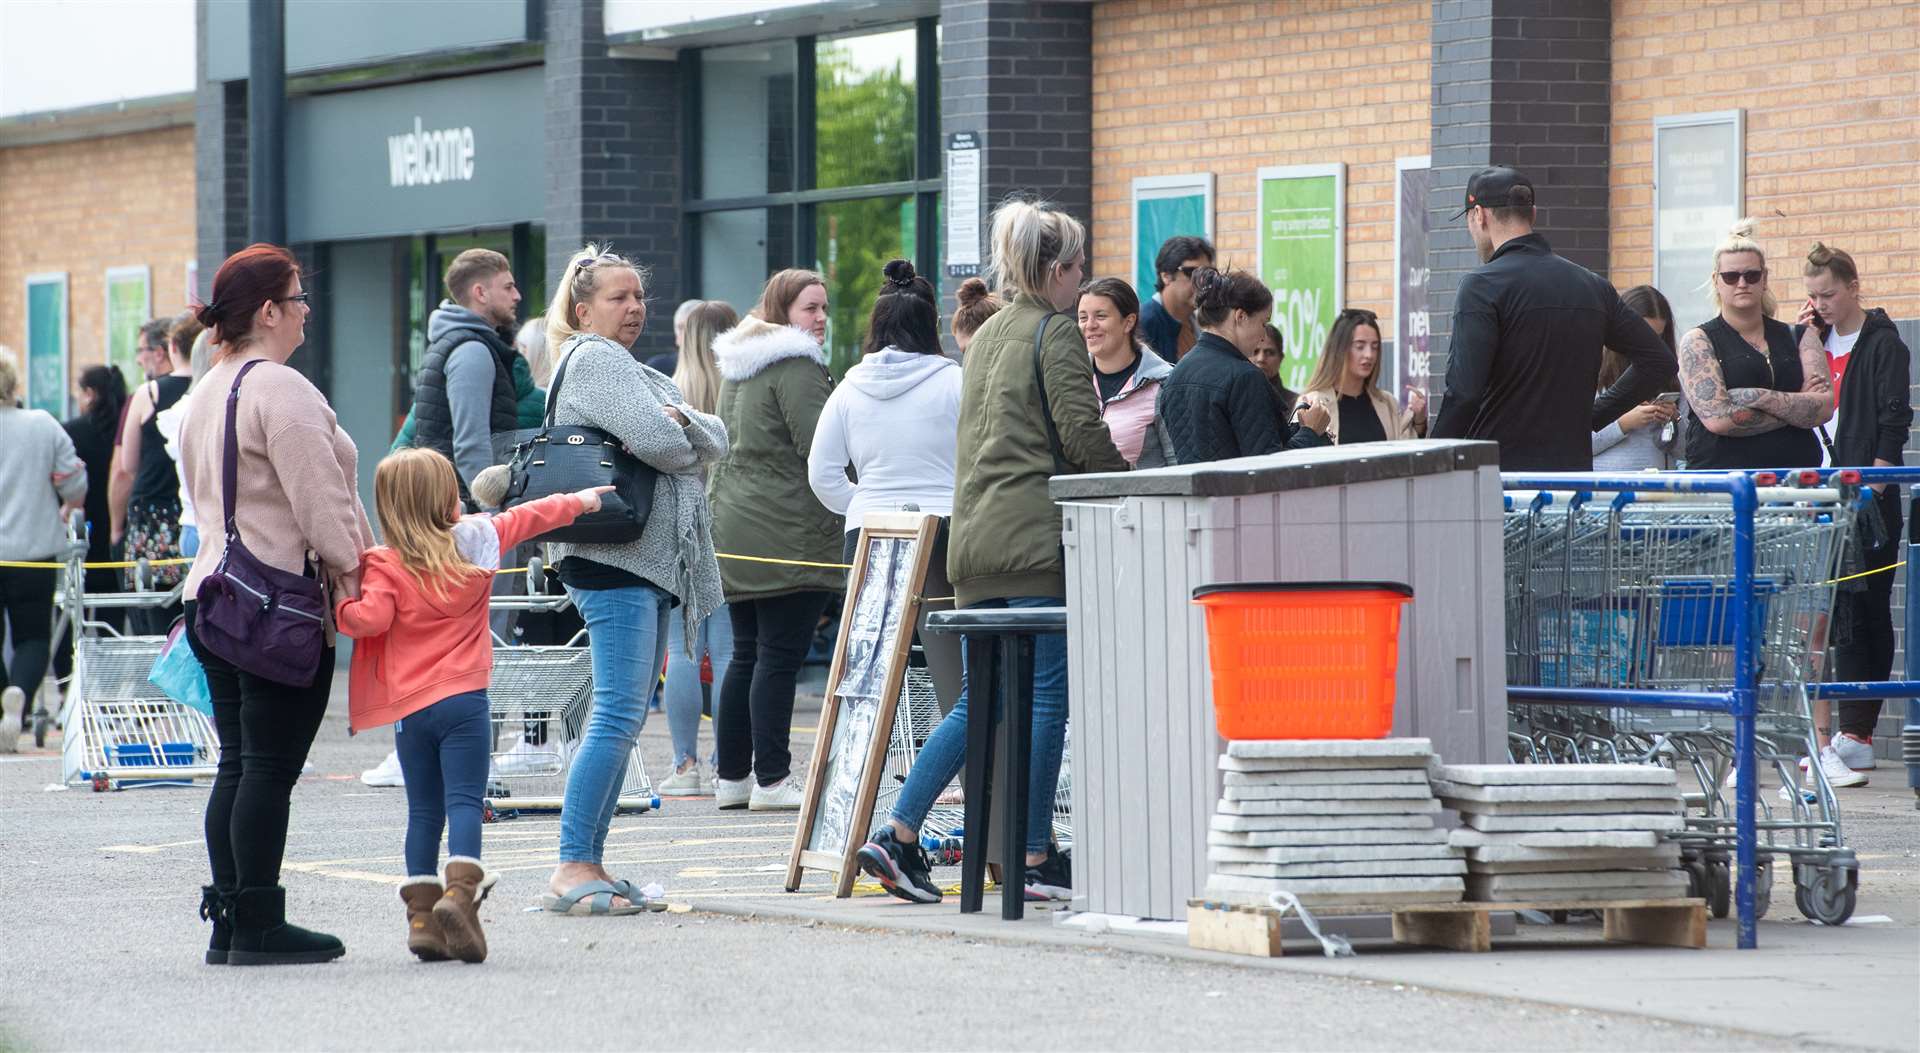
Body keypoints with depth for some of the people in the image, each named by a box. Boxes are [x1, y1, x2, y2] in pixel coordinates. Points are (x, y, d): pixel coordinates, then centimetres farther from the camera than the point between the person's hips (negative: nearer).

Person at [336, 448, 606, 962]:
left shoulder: (385, 566, -4)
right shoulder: (479, 540, 4)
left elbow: (371, 619, -18)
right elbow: (527, 517, 21)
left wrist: (337, 605, 2)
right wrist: (579, 501, 36)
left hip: (410, 707, 1)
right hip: (464, 698, 0)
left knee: (424, 811, 8)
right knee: (464, 802, -7)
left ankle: (421, 911, 3)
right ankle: (460, 890, -28)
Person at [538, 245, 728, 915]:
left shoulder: (633, 369, 25)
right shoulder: (595, 360, -6)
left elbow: (716, 440, 13)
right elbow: (658, 442, -19)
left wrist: (683, 424, -9)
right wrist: (688, 440, 3)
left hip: (650, 560, 10)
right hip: (615, 558, -10)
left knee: (624, 714, 10)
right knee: (619, 713, -15)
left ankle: (589, 864, 11)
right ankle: (572, 868, -17)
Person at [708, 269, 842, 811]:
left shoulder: (735, 367, 19)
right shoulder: (795, 365, -10)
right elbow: (820, 444, -16)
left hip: (735, 528, 9)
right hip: (788, 532, -9)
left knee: (747, 654, 13)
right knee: (780, 655, -8)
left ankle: (731, 776, 14)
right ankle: (772, 780, -9)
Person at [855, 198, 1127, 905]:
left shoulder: (986, 336, 19)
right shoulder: (1056, 335, -7)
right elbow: (1085, 437, -11)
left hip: (976, 538, 8)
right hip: (1039, 539, -8)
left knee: (978, 701, 10)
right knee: (1046, 697, -2)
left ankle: (898, 834, 1)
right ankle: (1036, 858, 0)